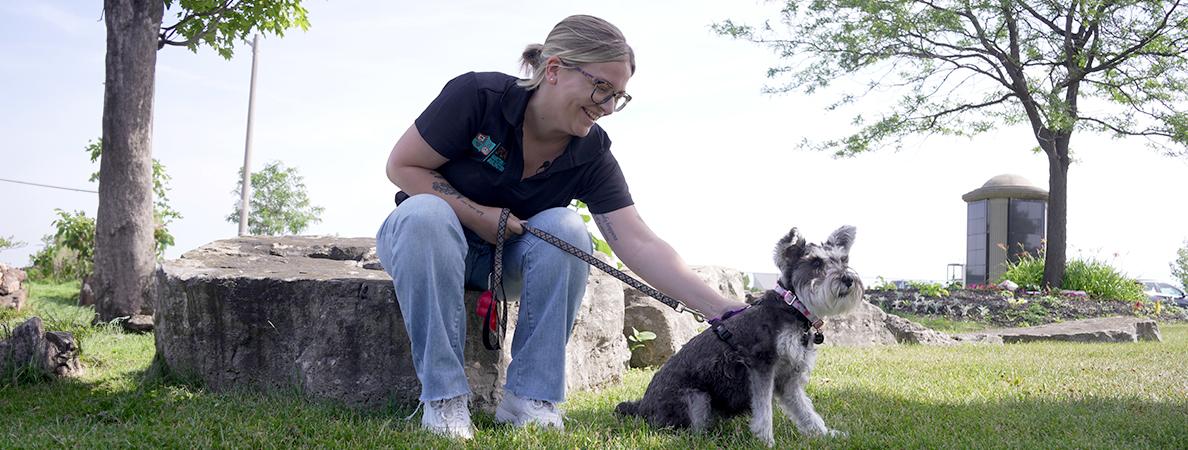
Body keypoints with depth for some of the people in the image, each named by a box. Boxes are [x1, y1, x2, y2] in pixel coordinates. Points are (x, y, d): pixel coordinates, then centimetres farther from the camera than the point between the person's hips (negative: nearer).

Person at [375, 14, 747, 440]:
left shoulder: (591, 153, -15)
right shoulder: (477, 96, -24)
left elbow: (639, 245, -22)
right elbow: (402, 167, -14)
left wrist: (726, 311, -32)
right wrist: (475, 215, -24)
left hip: (508, 255, 3)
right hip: (425, 238, -2)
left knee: (566, 228, -28)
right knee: (425, 213, -37)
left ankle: (529, 397, -23)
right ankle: (443, 398, -30)